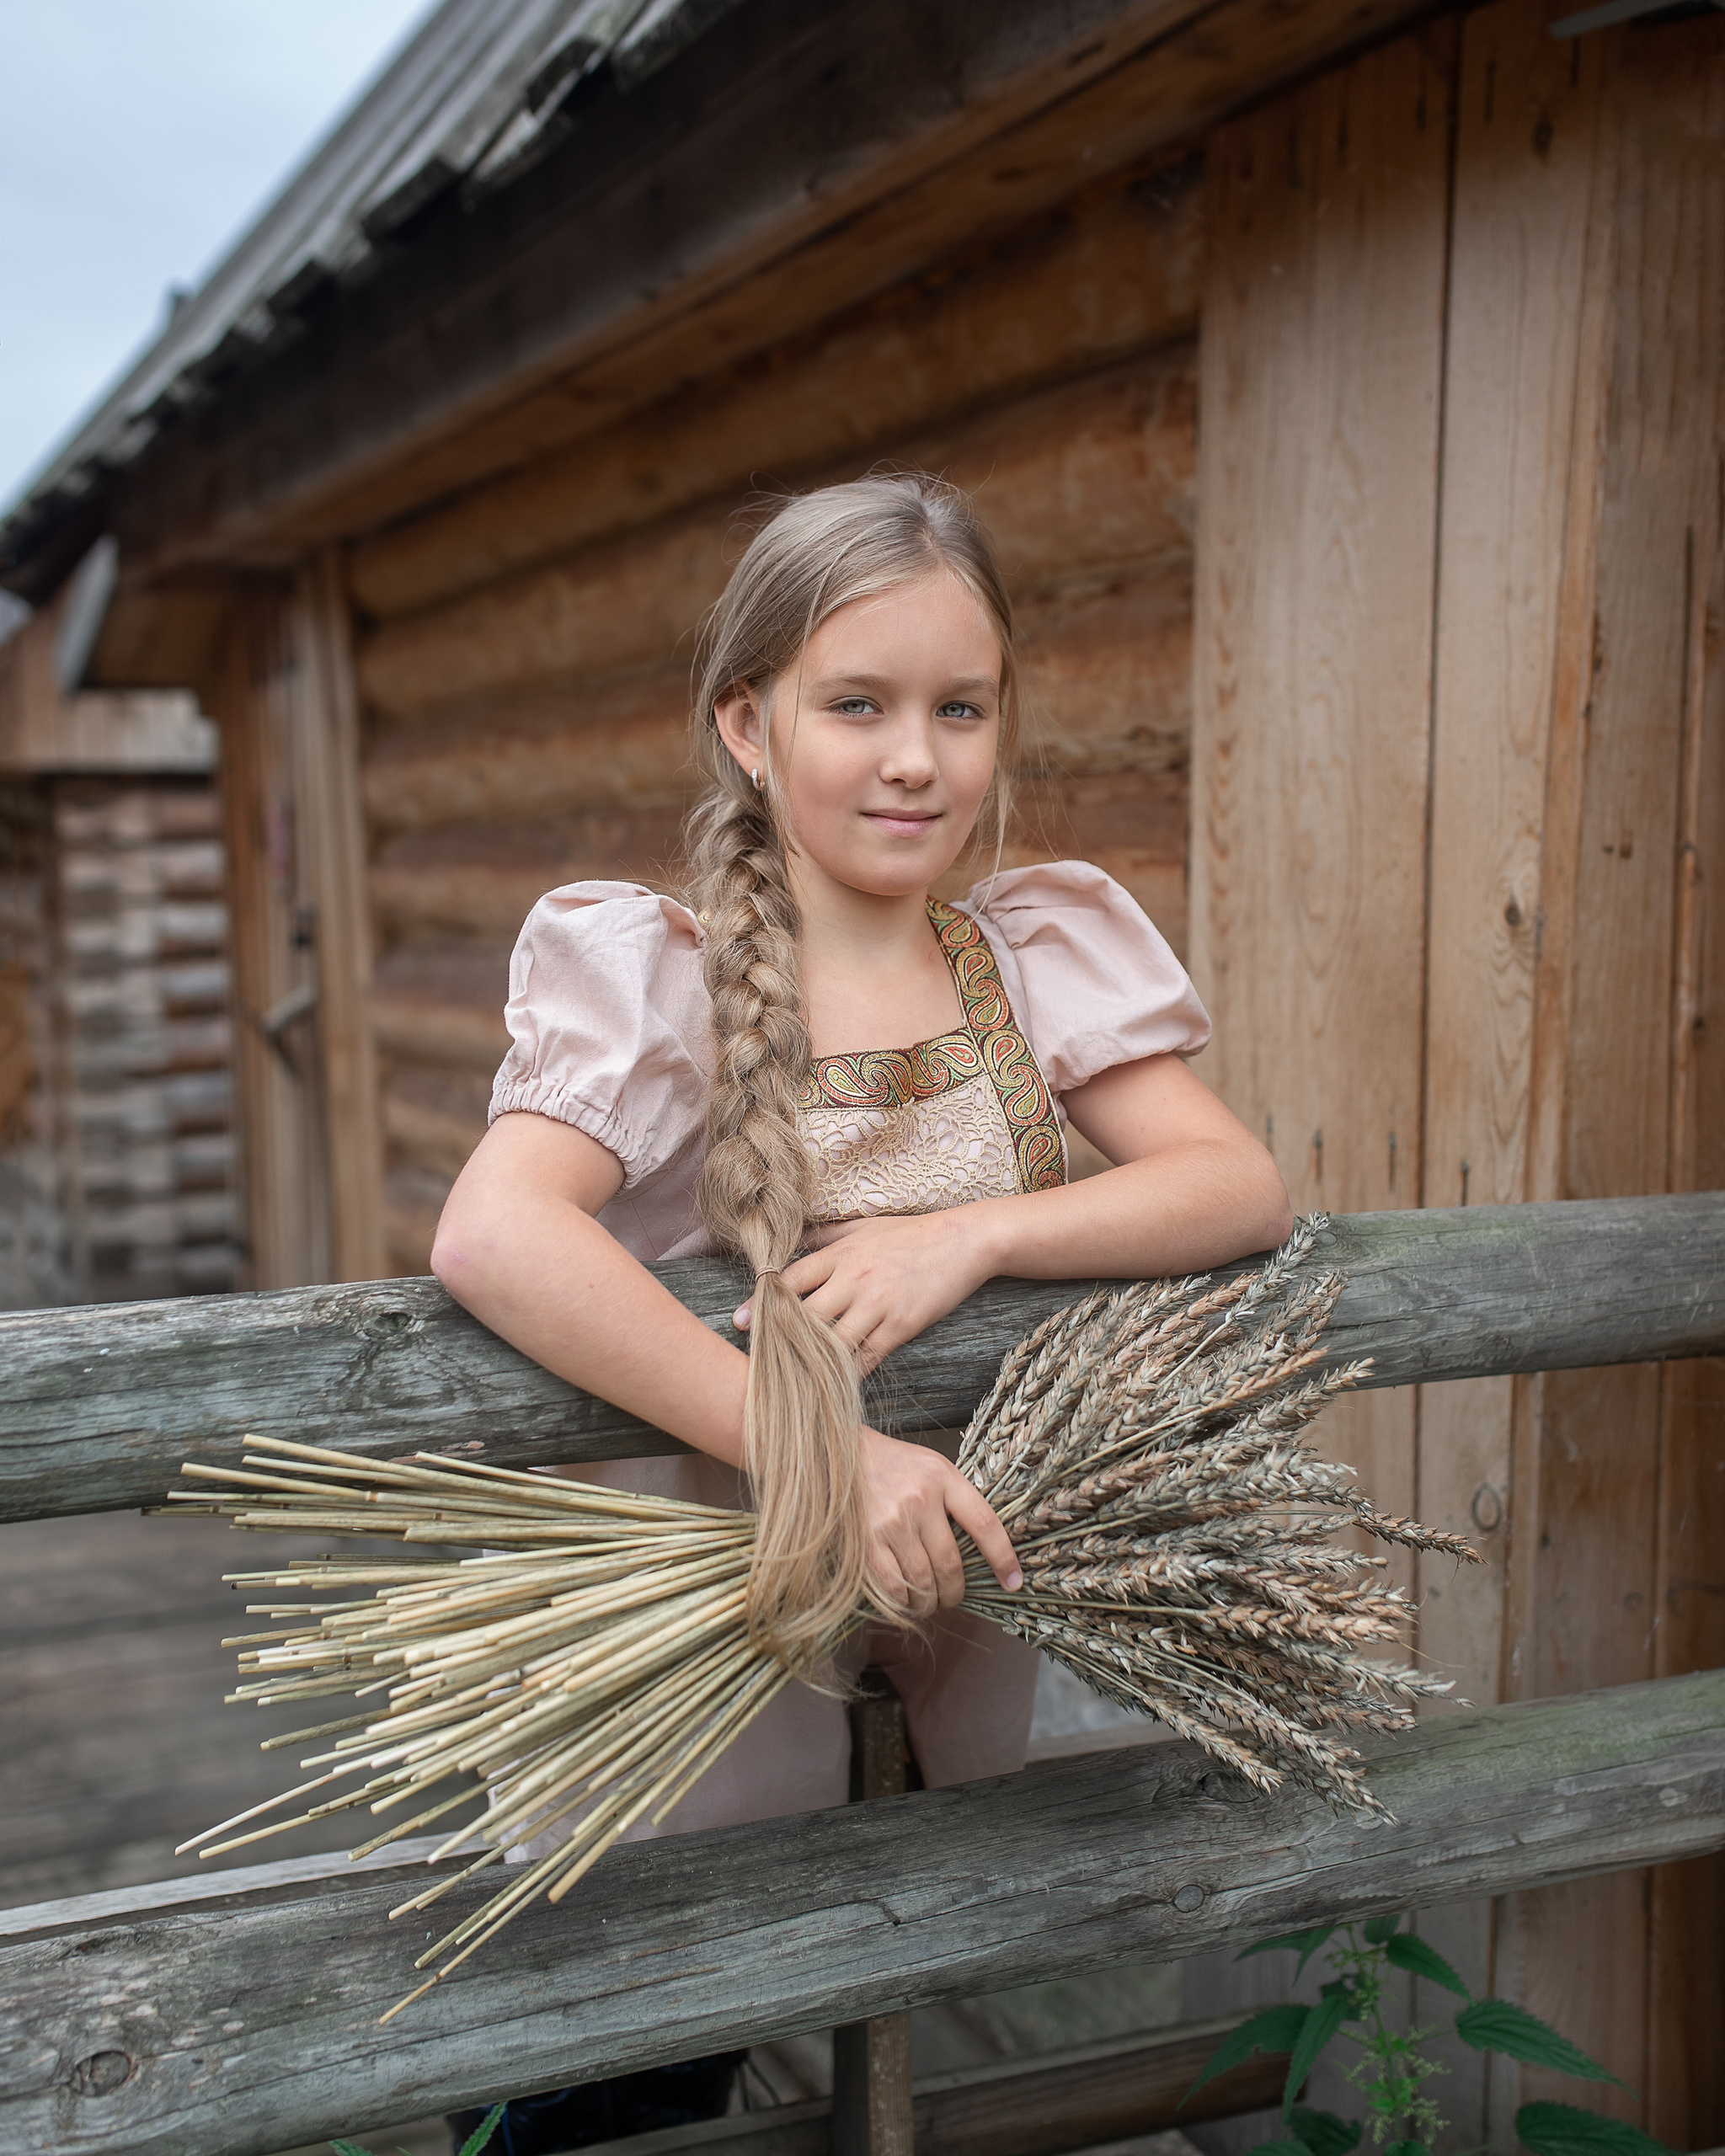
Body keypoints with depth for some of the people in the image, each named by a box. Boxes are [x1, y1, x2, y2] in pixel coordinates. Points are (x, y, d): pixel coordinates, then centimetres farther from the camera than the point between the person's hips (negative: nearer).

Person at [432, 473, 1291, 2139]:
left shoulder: (1040, 950, -2)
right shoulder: (657, 970, -15)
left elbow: (1243, 1188, -9)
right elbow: (490, 1238, -30)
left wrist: (971, 1233, -25)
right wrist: (819, 1454, -35)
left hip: (970, 1561, 4)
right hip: (718, 1595, -3)